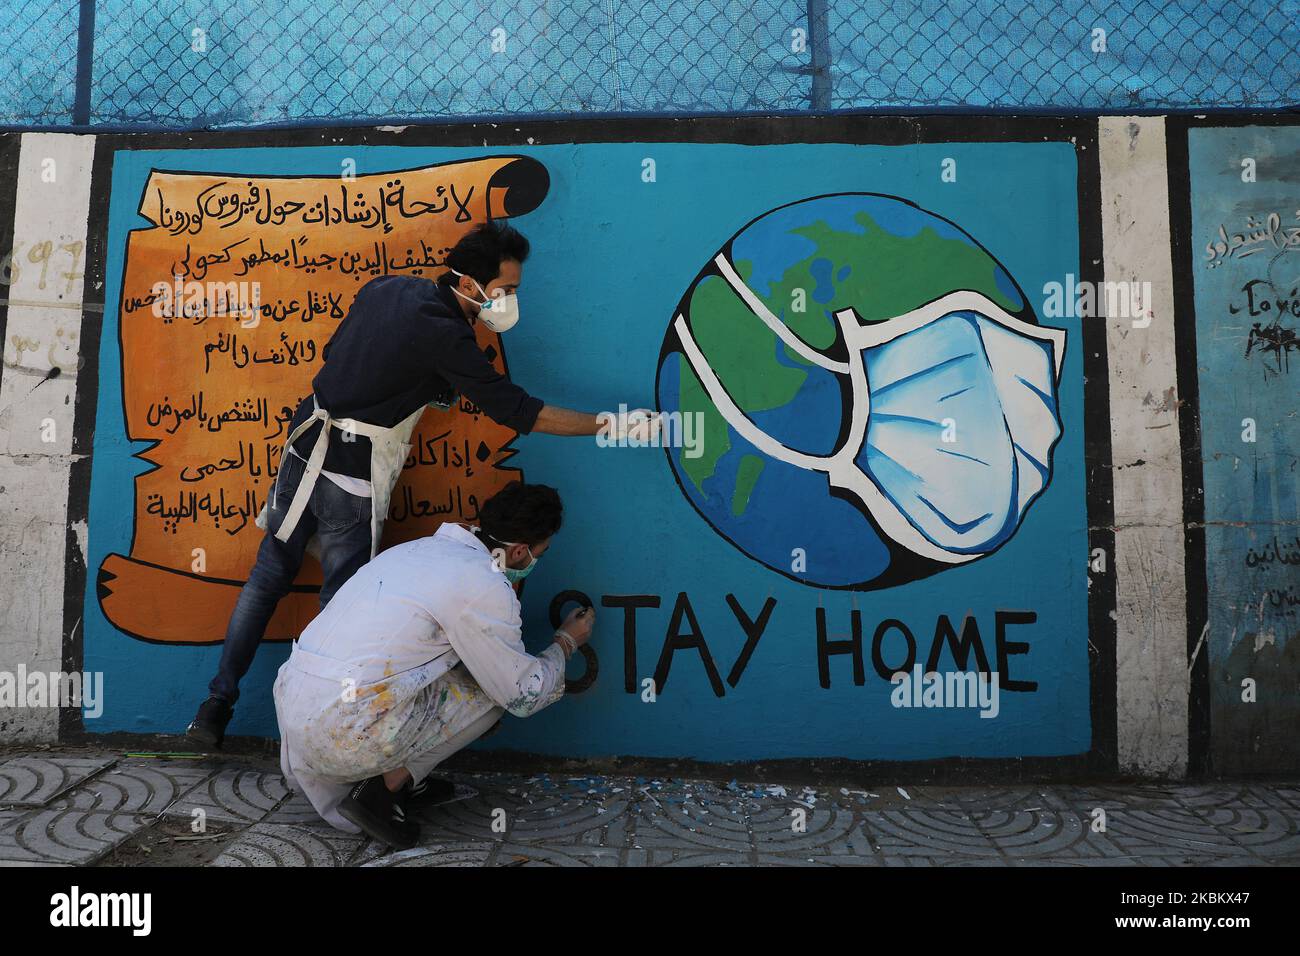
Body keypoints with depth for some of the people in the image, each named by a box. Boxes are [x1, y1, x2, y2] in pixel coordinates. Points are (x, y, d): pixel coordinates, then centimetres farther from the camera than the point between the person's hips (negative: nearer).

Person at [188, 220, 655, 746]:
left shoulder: (385, 286, 5)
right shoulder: (444, 337, -18)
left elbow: (332, 352, 16)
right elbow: (517, 411, -17)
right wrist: (610, 423, -14)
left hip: (304, 448, 8)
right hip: (355, 479, -7)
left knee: (267, 576, 17)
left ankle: (215, 708, 26)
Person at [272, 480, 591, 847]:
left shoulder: (422, 547, 12)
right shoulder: (485, 586, -12)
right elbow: (524, 695, -3)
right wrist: (566, 642, 17)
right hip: (346, 735, -8)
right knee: (494, 689, 5)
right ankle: (387, 788, 4)